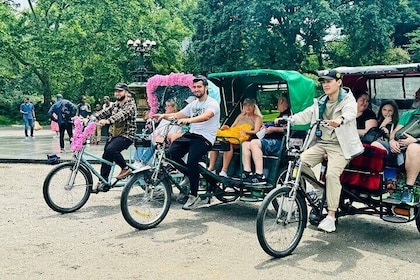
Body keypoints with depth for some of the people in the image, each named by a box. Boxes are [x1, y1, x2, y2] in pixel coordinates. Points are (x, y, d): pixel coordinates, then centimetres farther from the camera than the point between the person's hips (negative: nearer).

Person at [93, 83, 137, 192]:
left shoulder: (131, 105, -10)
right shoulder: (115, 105, 16)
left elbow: (122, 115, -28)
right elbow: (105, 112, 5)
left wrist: (107, 121, -44)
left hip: (126, 135, -8)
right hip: (113, 135, 8)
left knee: (110, 150, -30)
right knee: (106, 157, 3)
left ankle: (126, 168, -11)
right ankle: (103, 183, 15)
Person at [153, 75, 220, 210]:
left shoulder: (212, 103, -7)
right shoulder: (193, 104, 18)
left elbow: (206, 116, -28)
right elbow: (178, 115, 13)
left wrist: (188, 120, -44)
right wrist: (164, 115, -6)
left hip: (205, 138, -7)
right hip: (191, 134, 7)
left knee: (192, 161, -26)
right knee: (171, 153, -11)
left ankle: (194, 196, -9)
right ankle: (189, 175, 14)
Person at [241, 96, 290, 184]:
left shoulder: (288, 114, 1)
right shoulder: (281, 115, 32)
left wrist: (274, 129, -14)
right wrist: (265, 128, 20)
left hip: (278, 142, -10)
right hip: (270, 141, 10)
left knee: (254, 143, -31)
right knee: (245, 144, -1)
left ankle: (259, 176, -37)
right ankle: (247, 173, -13)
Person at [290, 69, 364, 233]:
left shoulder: (348, 100, -2)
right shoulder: (321, 103, 17)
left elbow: (350, 113, -25)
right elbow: (305, 115, 7)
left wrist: (340, 119, -49)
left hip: (340, 146, -6)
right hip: (321, 143, 6)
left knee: (332, 174, -25)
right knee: (301, 161, -16)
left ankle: (331, 216, -17)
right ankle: (317, 189, 9)